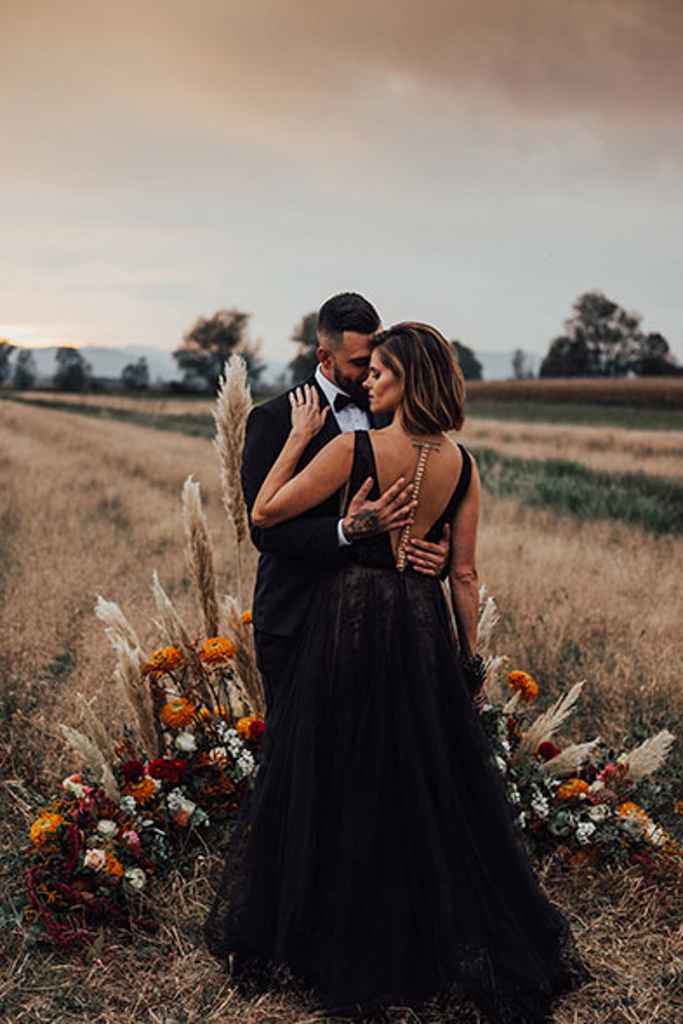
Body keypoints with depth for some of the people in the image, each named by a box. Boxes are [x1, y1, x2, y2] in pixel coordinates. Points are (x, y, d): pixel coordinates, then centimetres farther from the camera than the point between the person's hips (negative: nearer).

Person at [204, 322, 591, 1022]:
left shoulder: (354, 447, -14)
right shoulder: (462, 464, 0)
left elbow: (264, 513, -8)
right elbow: (464, 573, 3)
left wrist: (300, 436, -1)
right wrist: (468, 653, 12)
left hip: (350, 619, -4)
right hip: (423, 623, 5)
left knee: (340, 783, 10)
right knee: (435, 786, 15)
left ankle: (345, 945, 25)